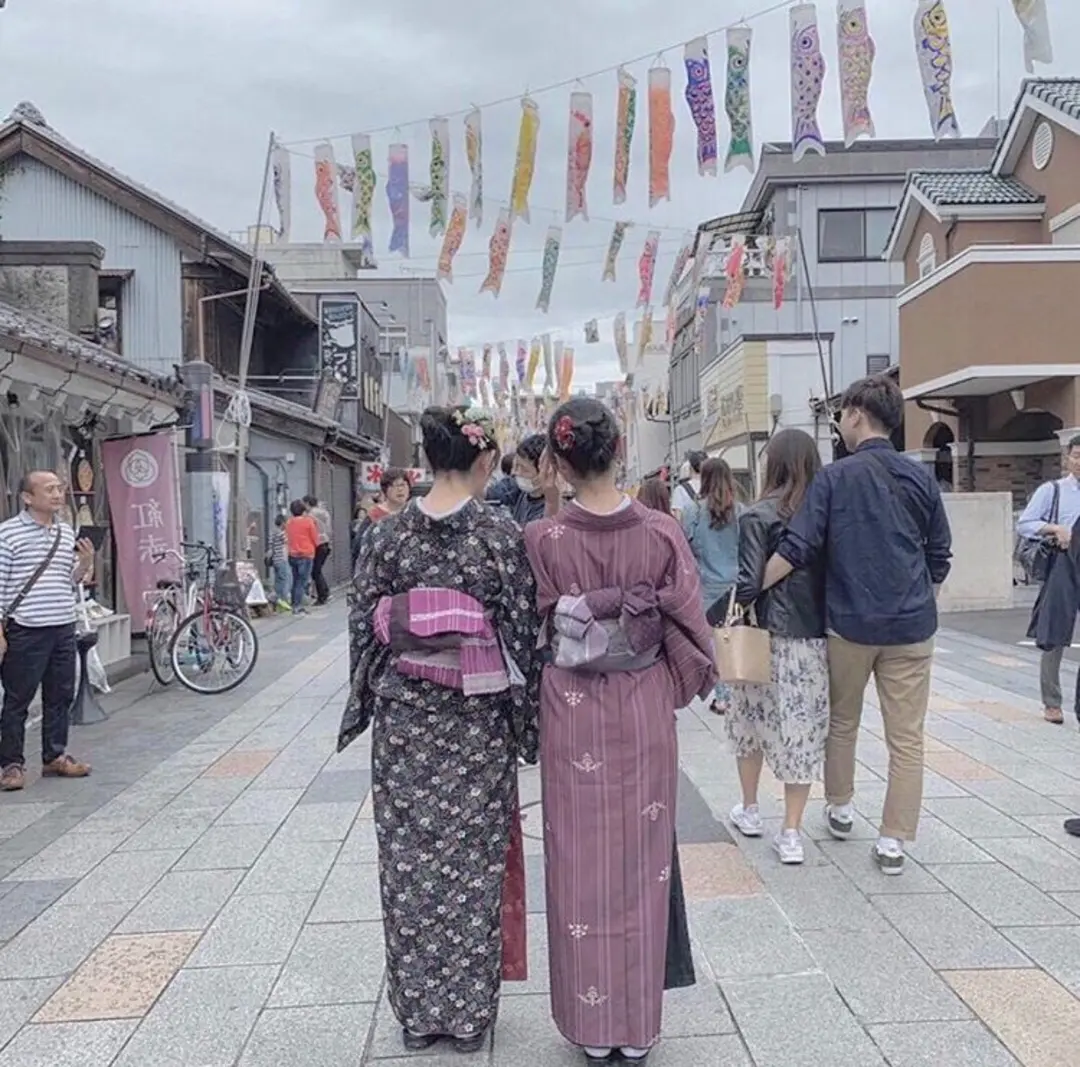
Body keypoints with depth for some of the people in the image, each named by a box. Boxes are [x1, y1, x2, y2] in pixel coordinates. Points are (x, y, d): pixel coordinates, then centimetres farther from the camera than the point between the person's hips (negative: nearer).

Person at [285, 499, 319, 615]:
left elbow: (288, 537, 14)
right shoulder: (308, 521, -8)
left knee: (296, 581, 14)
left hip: (292, 555, 5)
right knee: (302, 581, -4)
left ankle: (295, 605, 16)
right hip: (306, 555, -5)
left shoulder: (289, 522, 5)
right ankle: (298, 607, -9)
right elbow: (315, 539, -2)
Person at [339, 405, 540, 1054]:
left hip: (404, 719, 2)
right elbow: (523, 628, -8)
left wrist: (370, 703, 13)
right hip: (476, 719, -2)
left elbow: (364, 626, 1)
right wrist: (526, 714, 3)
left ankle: (417, 1011, 26)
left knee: (410, 860, 13)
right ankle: (468, 1012, 23)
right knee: (472, 861, 11)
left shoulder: (389, 534, -3)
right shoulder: (501, 533, -10)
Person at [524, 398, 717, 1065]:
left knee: (582, 863, 12)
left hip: (572, 714, -1)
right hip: (645, 711, 1)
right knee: (641, 858, 13)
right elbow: (687, 626, -4)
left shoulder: (543, 539, -11)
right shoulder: (662, 532, -9)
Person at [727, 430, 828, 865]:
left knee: (750, 720, 18)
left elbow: (749, 584, -14)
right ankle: (791, 833, 11)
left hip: (769, 634, -3)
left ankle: (750, 810, 32)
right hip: (816, 636, 3)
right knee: (802, 729, 8)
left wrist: (734, 609, 4)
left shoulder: (759, 515, -10)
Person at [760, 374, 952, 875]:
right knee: (907, 737, 6)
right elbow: (940, 557, 10)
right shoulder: (921, 478, 3)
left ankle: (840, 808, 34)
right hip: (911, 627, 2)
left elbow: (796, 550, -12)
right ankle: (893, 841, 7)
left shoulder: (835, 476, -7)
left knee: (842, 722, 19)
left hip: (850, 623, -1)